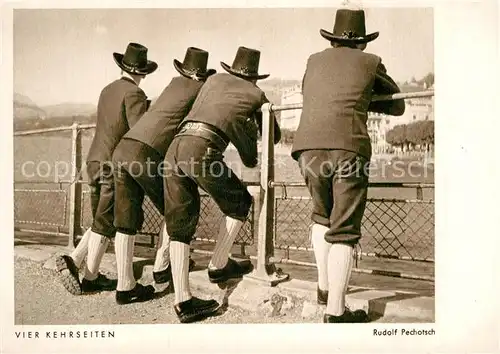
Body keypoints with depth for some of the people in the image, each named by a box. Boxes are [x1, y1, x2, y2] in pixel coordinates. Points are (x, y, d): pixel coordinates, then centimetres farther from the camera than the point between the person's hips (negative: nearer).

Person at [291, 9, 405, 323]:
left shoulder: (315, 60, 25)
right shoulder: (371, 62, 19)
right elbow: (397, 106, 29)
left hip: (309, 146, 3)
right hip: (349, 149, -3)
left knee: (322, 214, 23)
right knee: (344, 229, 1)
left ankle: (325, 287, 26)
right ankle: (336, 311, 0)